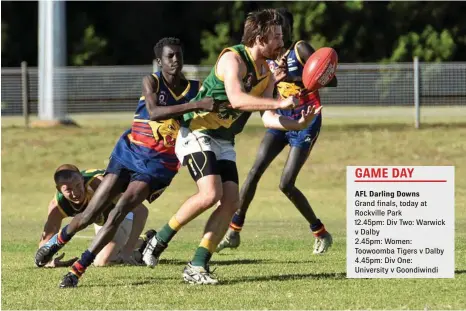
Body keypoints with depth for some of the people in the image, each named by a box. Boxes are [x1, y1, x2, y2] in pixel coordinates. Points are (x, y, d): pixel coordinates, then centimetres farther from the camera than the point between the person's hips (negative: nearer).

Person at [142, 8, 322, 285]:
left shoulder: (267, 74, 7)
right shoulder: (233, 58, -18)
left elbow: (268, 118, 6)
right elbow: (236, 99, -34)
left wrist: (299, 124, -10)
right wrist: (280, 103, -36)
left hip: (224, 142, 8)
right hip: (197, 134, -8)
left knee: (231, 202, -7)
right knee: (211, 193, -25)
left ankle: (197, 267, -3)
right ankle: (160, 240, -7)